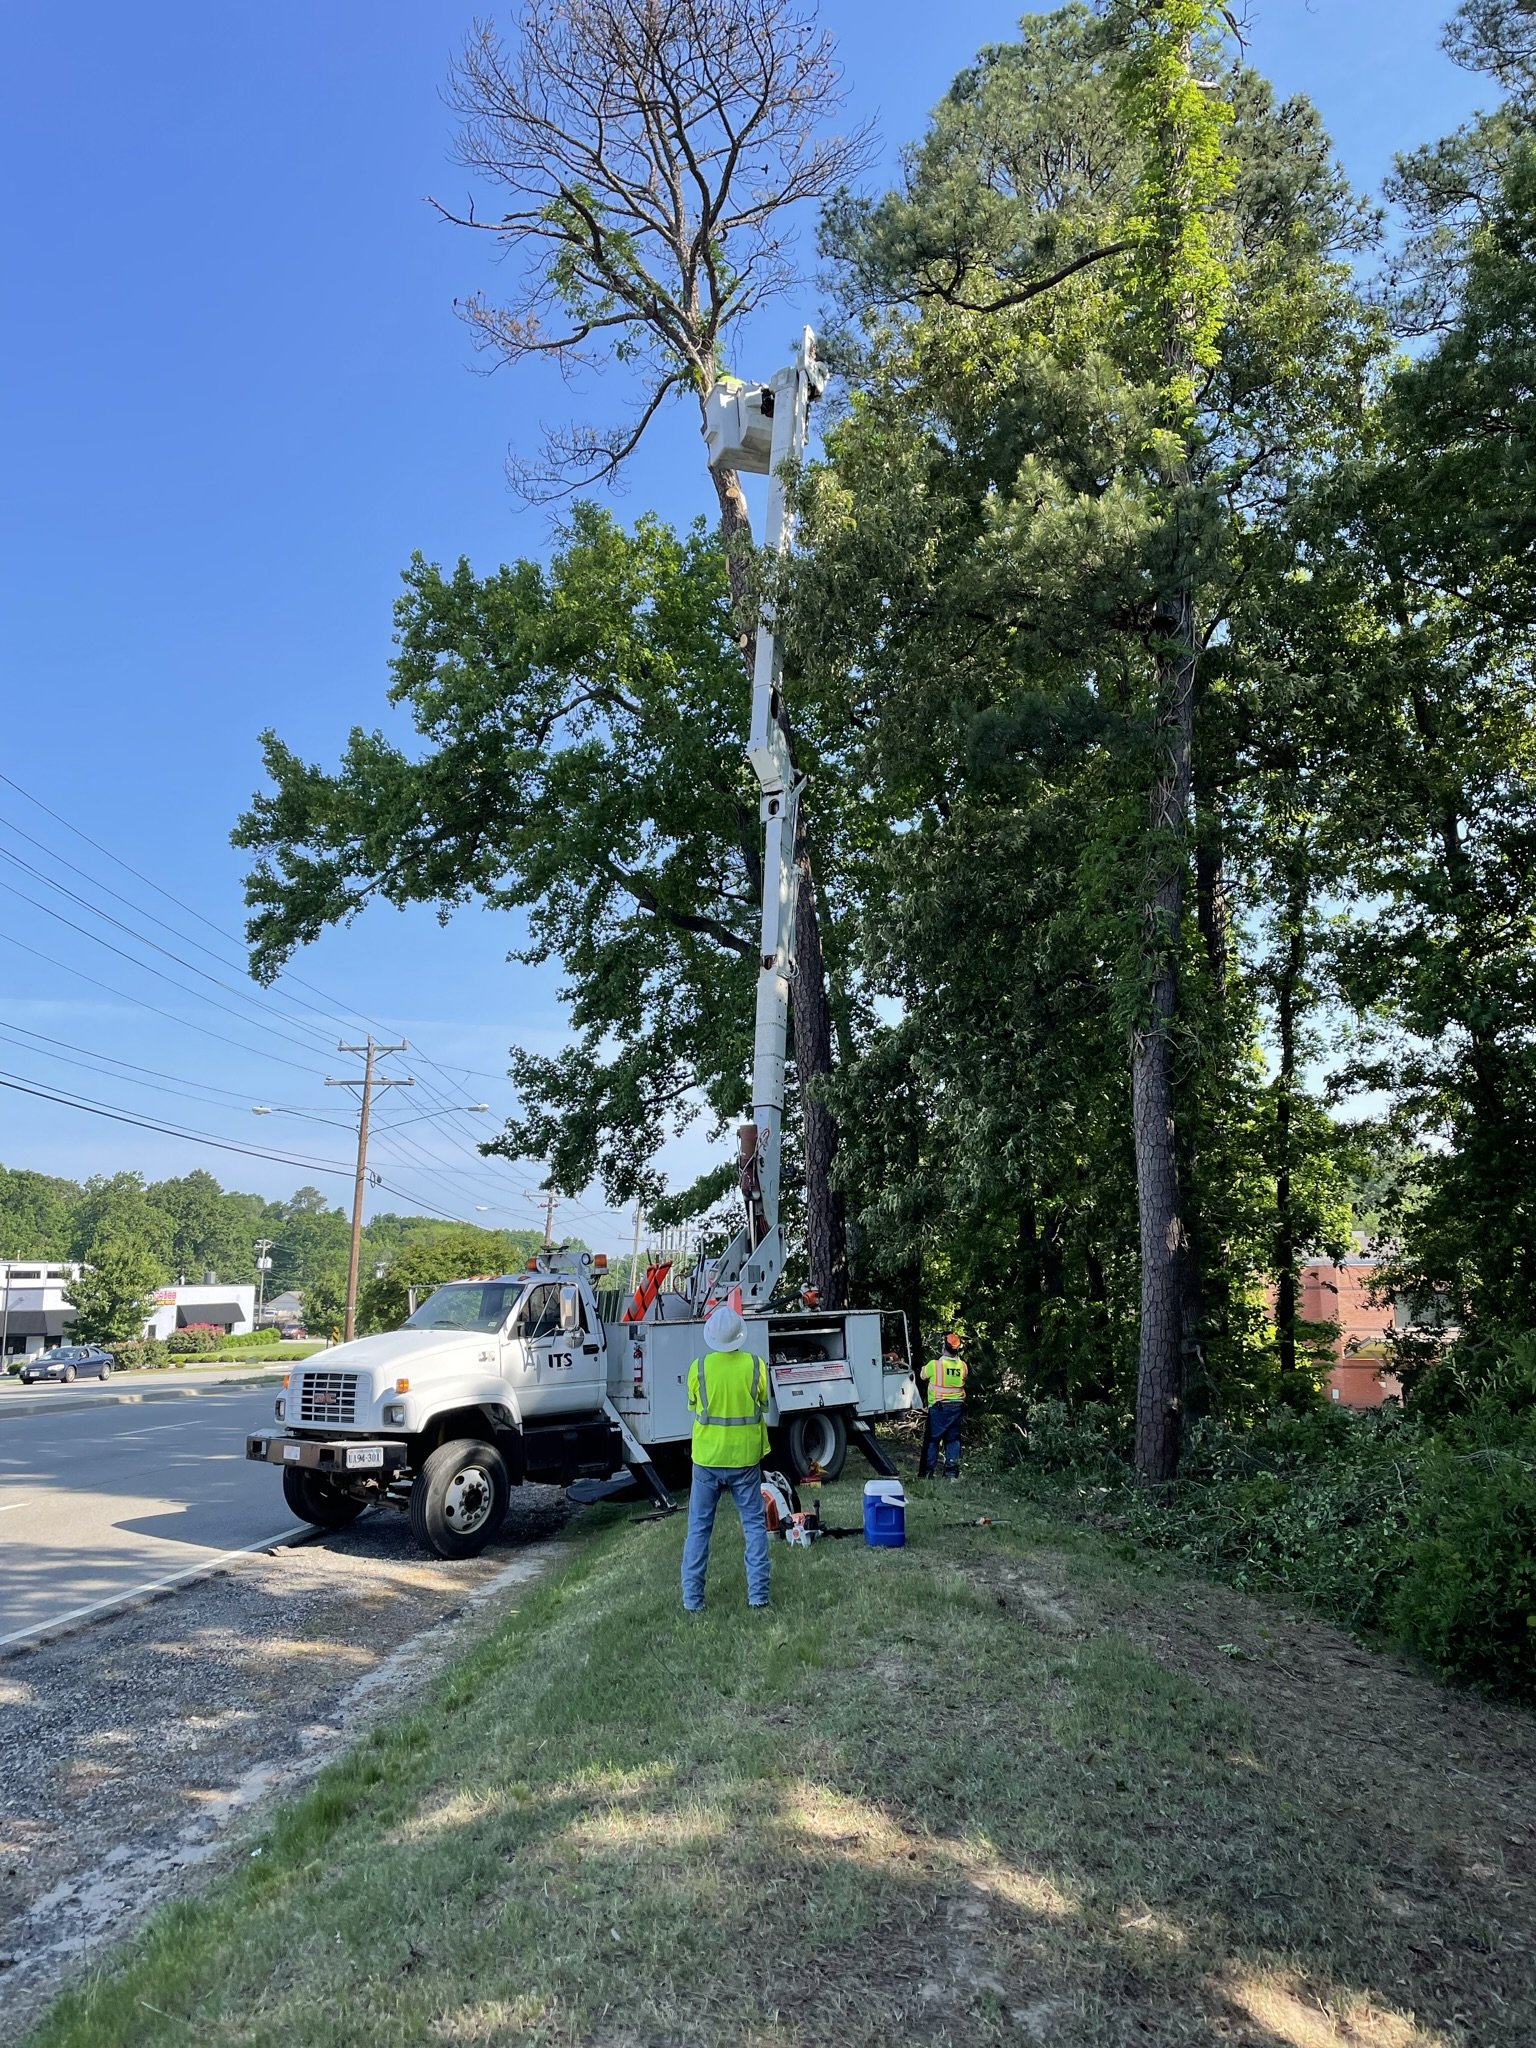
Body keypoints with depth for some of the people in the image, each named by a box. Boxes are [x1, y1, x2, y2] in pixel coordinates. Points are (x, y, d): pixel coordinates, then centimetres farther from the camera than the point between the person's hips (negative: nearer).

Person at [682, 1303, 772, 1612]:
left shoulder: (699, 1367, -11)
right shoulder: (756, 1365, -10)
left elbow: (693, 1406, 5)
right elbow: (764, 1406, 4)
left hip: (707, 1458, 0)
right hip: (745, 1458, 0)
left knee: (698, 1528, 11)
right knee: (754, 1524, 13)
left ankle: (692, 1598, 13)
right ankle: (758, 1594, 13)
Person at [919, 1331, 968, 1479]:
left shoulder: (934, 1365, -14)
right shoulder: (962, 1365, -2)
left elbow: (924, 1376, 3)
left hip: (938, 1407, -3)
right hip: (957, 1406, 3)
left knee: (932, 1439, 5)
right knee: (953, 1439, 11)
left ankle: (927, 1471, 4)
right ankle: (952, 1471, 9)